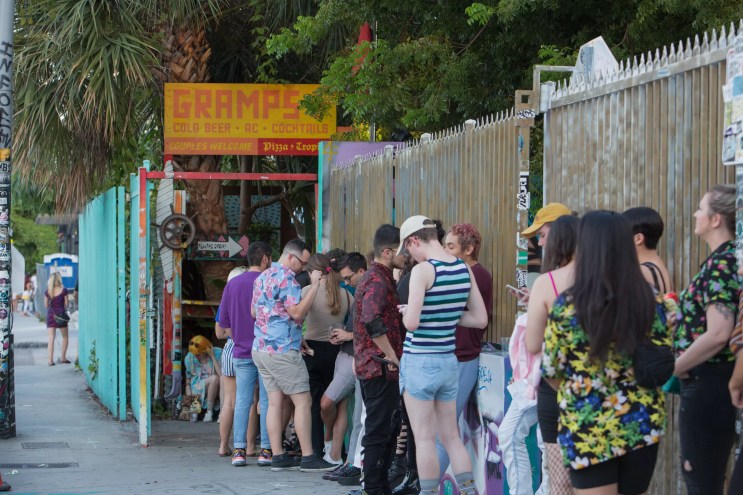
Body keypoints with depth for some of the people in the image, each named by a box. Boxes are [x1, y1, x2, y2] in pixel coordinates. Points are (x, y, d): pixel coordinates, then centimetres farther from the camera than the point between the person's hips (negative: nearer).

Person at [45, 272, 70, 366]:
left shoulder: (47, 292, -2)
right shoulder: (63, 290, -9)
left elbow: (46, 305, 3)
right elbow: (66, 304, -4)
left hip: (51, 315, 2)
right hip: (61, 314, -2)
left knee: (51, 338, 0)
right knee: (65, 337, 16)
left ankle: (50, 360, -8)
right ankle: (63, 357, 16)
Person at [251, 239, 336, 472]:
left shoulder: (262, 277, 16)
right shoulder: (286, 277, -13)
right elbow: (297, 312, -20)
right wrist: (314, 285, -16)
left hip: (261, 348, 9)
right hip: (282, 350, -9)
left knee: (275, 402, 8)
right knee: (303, 401, -5)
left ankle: (278, 457, 6)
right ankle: (308, 457, -6)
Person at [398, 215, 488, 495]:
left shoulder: (423, 270, -15)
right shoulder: (465, 269, 5)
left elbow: (411, 323, -20)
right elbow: (480, 319, 9)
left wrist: (407, 312, 1)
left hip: (420, 361, -7)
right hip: (449, 360, 7)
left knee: (424, 439, 1)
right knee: (451, 436, 14)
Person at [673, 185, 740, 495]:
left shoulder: (720, 264, -18)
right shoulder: (730, 259, 10)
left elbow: (718, 334, -26)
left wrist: (673, 369, -15)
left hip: (707, 386, -10)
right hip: (715, 382, 10)